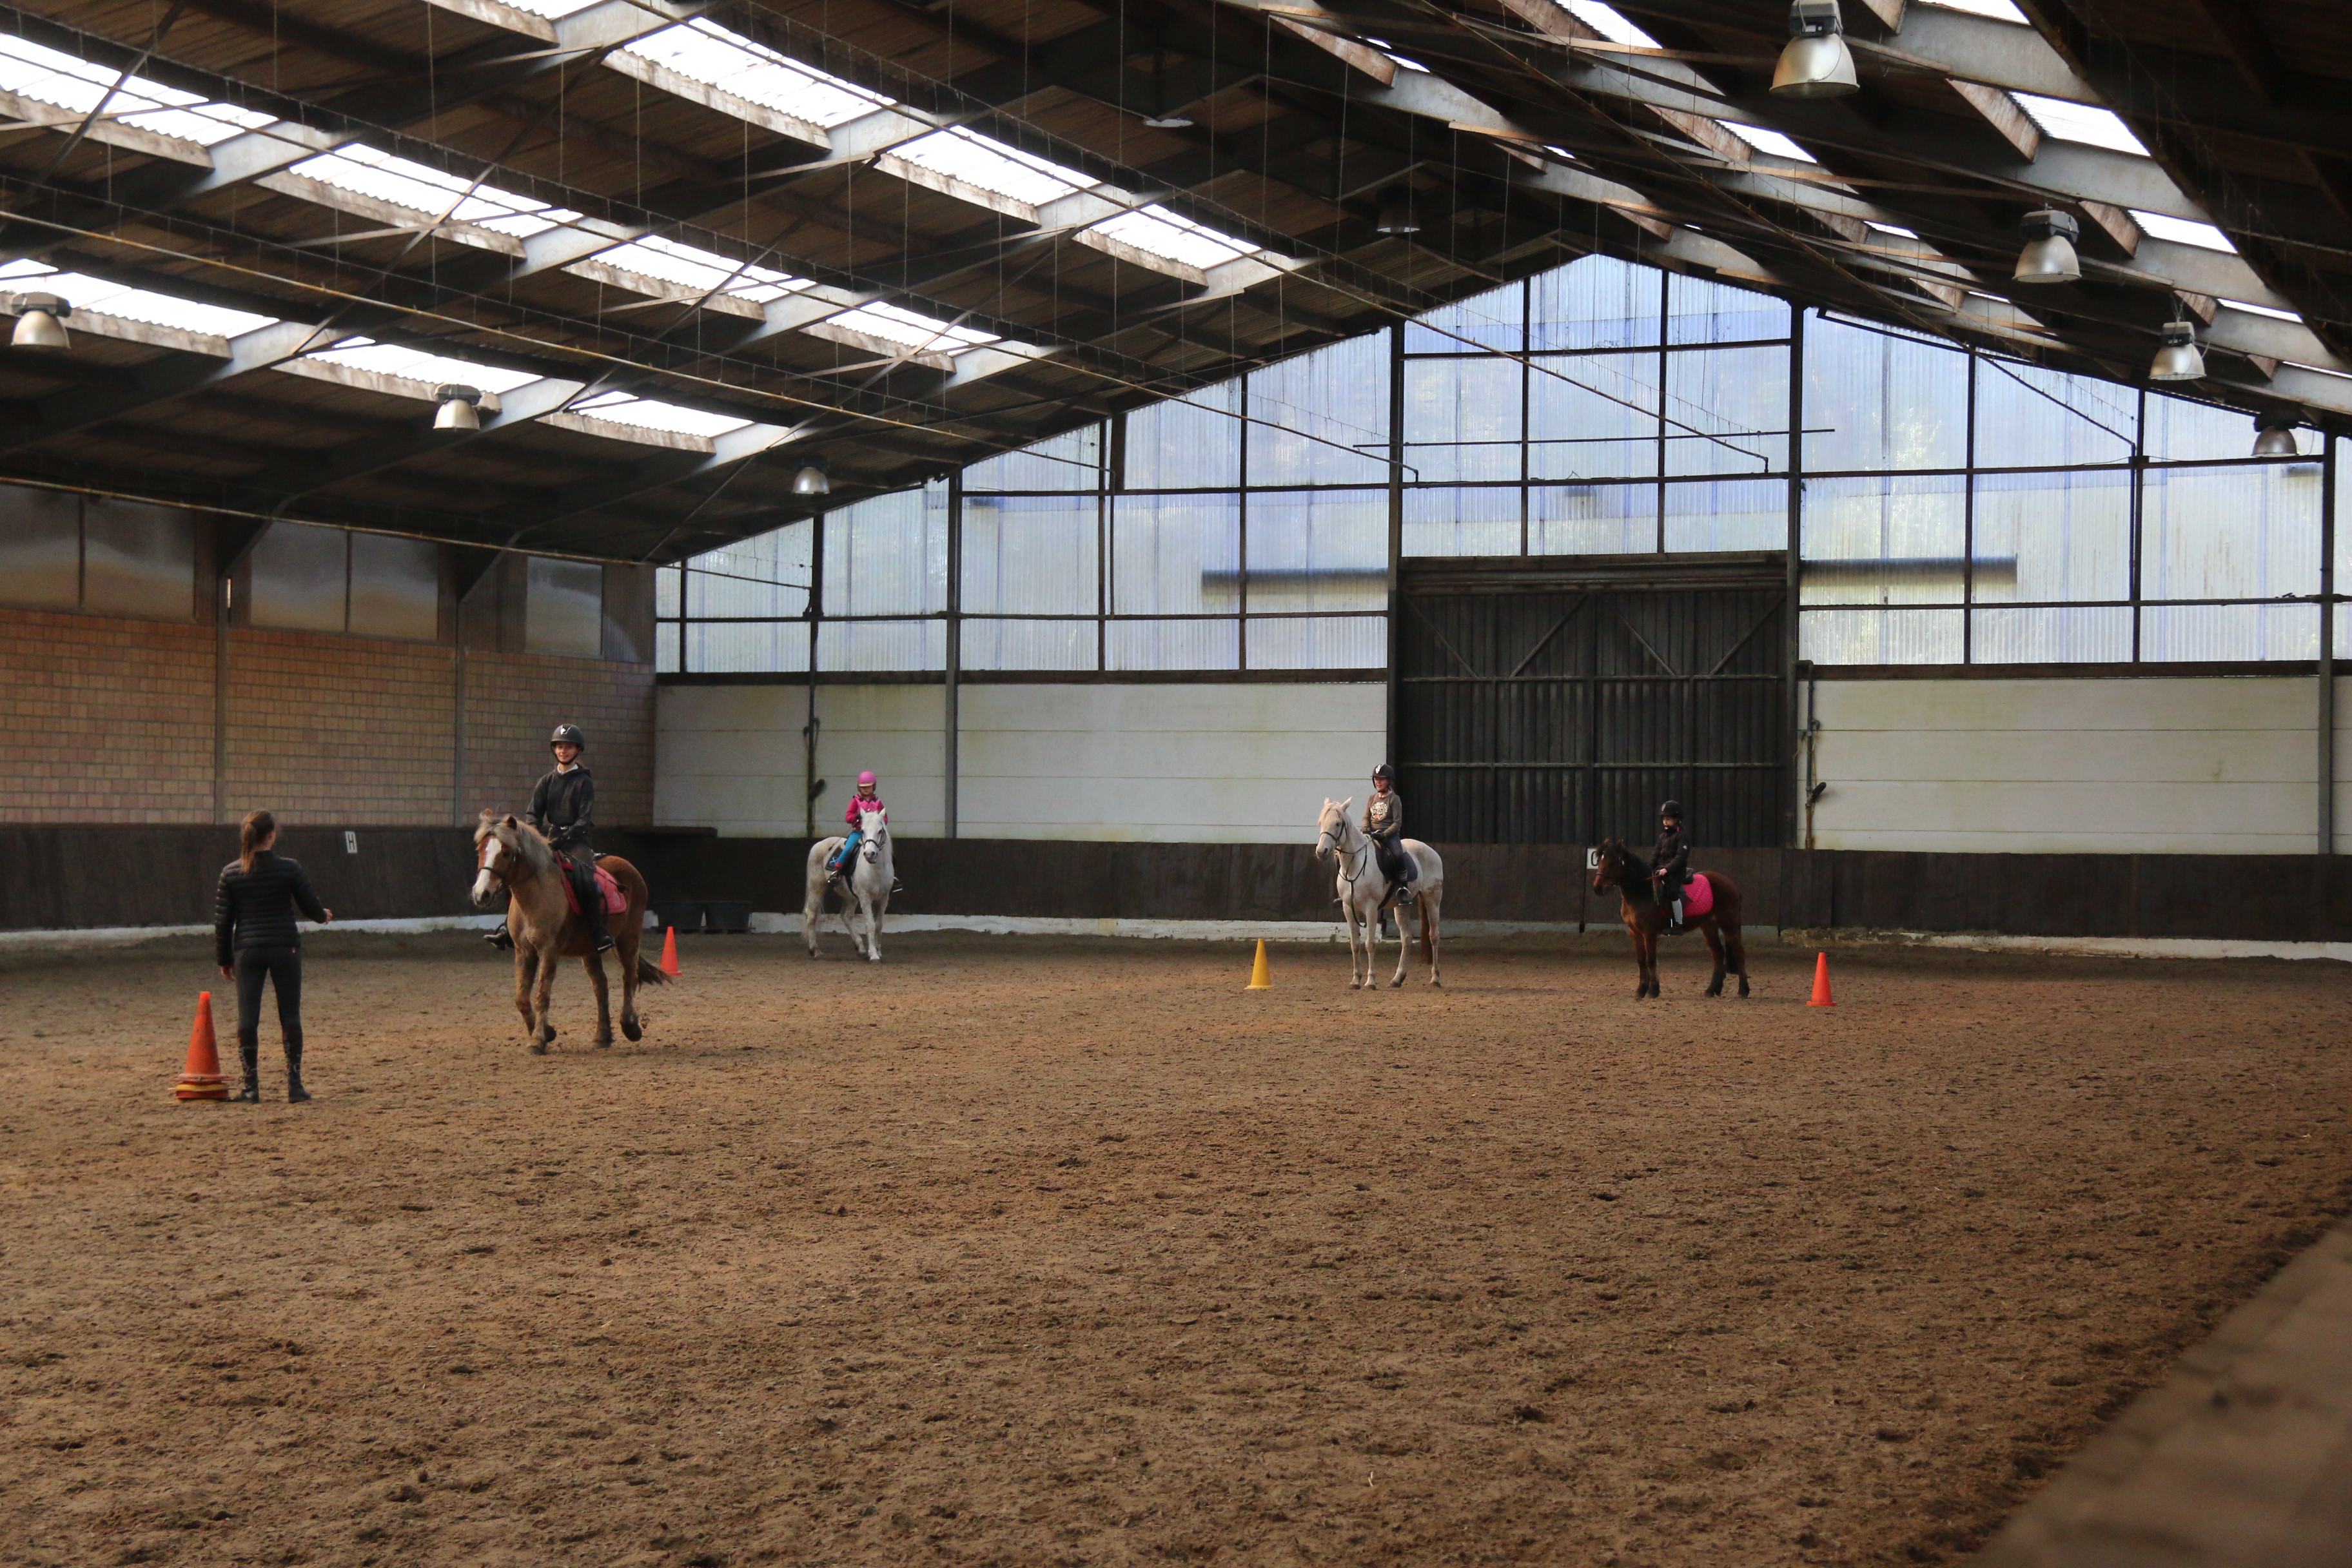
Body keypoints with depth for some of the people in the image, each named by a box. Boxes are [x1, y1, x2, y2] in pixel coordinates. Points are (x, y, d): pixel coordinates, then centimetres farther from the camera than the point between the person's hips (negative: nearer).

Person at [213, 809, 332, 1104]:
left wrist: (224, 959, 13)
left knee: (247, 1019, 5)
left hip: (247, 950, 1)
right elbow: (311, 906, 2)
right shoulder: (289, 869, -7)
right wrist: (324, 915, 25)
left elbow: (222, 921, 3)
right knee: (290, 1016, 6)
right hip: (284, 949, -1)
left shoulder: (230, 873, -1)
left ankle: (251, 1088, 3)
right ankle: (294, 1085, 6)